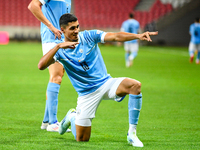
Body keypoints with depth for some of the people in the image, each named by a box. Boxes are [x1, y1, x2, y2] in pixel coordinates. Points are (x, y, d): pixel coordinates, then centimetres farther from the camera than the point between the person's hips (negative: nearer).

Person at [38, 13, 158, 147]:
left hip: (106, 83, 1)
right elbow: (41, 66, -24)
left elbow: (116, 37, -16)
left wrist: (138, 36, -32)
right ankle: (72, 117, 33)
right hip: (87, 93, -1)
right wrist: (58, 46, -33)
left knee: (135, 85, -29)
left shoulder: (89, 36, -4)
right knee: (82, 139, -4)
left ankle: (132, 134, -22)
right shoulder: (60, 50, -7)